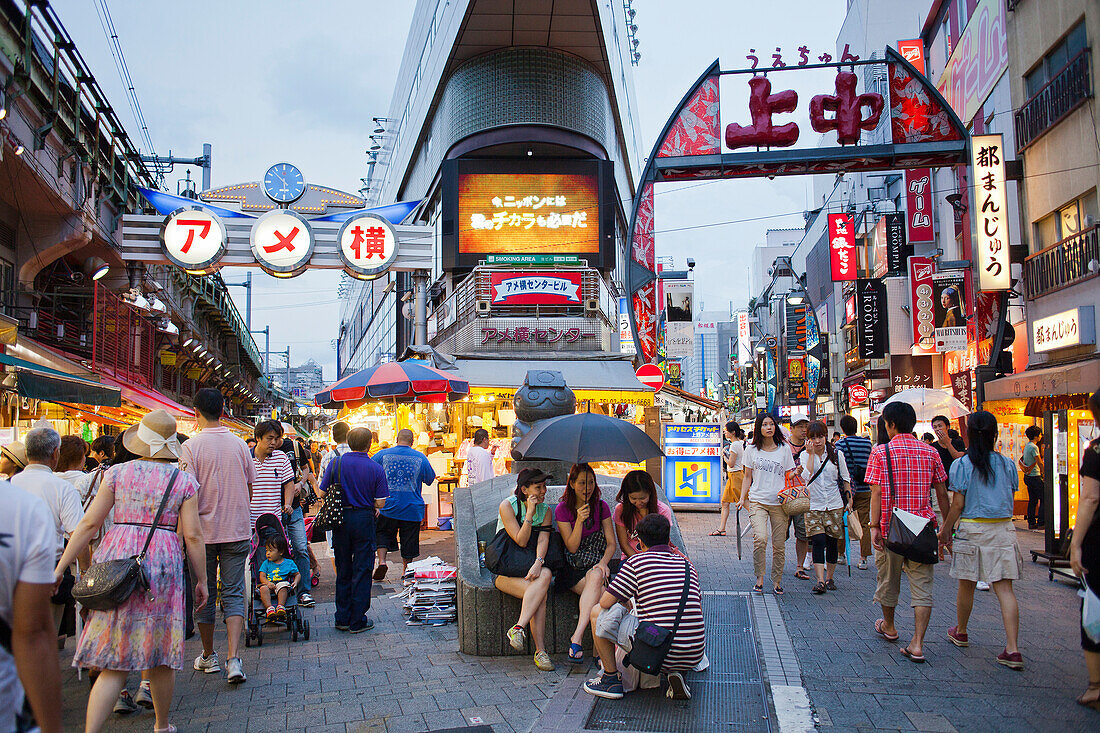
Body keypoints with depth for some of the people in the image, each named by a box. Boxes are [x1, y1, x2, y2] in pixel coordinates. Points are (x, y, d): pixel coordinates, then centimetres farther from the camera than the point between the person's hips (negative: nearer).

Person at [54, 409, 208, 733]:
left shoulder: (117, 473, 4)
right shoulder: (184, 481, 1)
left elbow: (90, 523, 2)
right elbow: (192, 535, -3)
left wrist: (60, 566, 8)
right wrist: (201, 580, 6)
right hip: (163, 562, -1)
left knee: (115, 661, 4)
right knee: (159, 655, 14)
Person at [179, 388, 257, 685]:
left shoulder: (191, 447, -9)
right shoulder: (239, 444, 1)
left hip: (204, 531, -2)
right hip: (237, 530, 2)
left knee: (204, 594, 13)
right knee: (234, 594, 5)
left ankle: (208, 656, 26)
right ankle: (233, 659, -8)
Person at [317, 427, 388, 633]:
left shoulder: (335, 463, -3)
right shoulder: (376, 469, -7)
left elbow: (321, 493, 0)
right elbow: (380, 503, -7)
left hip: (340, 521, 3)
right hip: (364, 520, -2)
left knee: (343, 571, 14)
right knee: (362, 571, 5)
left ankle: (342, 618, 19)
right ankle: (358, 621, 8)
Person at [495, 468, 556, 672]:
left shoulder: (545, 510, 8)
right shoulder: (507, 506, -5)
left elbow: (543, 540, -7)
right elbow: (521, 541, -12)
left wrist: (538, 562, -26)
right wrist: (530, 514, -19)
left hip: (530, 566, 4)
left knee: (545, 575, -33)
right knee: (540, 594, -30)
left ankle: (518, 628, -35)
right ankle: (540, 651, -29)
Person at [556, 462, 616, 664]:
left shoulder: (601, 507, 6)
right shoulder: (562, 509, -2)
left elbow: (611, 543, 4)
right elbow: (572, 548, -7)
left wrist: (603, 563, -16)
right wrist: (579, 521, -20)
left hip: (595, 565, 2)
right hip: (571, 568, -2)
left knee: (596, 576, -35)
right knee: (600, 592, -31)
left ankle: (577, 636, -37)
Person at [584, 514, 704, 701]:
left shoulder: (637, 561, 0)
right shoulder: (686, 564, 14)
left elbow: (605, 602, 0)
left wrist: (624, 603, 23)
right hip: (694, 657, 5)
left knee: (598, 611, 11)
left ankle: (611, 679, 17)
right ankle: (677, 675, 13)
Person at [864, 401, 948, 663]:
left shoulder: (880, 452, -6)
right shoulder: (930, 452, 3)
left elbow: (876, 492, -10)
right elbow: (942, 493, 7)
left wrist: (874, 526, -8)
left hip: (891, 527, -1)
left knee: (889, 579, 17)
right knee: (922, 585, 2)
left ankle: (889, 626, 38)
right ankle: (917, 643, -6)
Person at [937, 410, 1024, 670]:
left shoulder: (962, 465, -7)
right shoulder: (1007, 464, 3)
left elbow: (957, 505, -8)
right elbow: (1010, 499, 10)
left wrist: (945, 532, 1)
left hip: (972, 530, -3)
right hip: (1004, 529, 3)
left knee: (966, 585, 13)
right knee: (1004, 588, 1)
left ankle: (961, 633, 32)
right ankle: (1012, 649, -6)